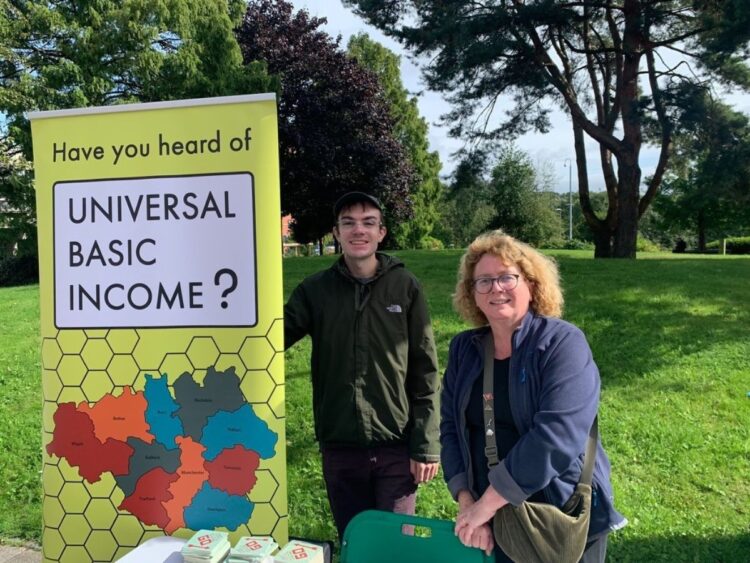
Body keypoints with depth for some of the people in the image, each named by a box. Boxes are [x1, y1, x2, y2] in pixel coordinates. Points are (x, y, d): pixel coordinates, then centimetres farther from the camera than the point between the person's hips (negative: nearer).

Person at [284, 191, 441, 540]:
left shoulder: (405, 287, -4)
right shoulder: (315, 290, 1)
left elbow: (425, 372, -3)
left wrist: (427, 445, -5)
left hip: (396, 446, -2)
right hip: (339, 447, 2)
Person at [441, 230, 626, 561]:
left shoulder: (563, 343, -14)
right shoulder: (463, 349, 2)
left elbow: (557, 434, -25)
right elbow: (451, 428, 0)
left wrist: (487, 503, -23)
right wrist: (466, 501, -12)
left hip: (564, 518, -4)